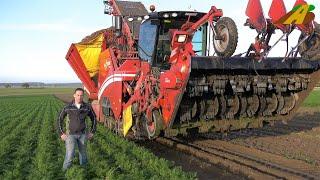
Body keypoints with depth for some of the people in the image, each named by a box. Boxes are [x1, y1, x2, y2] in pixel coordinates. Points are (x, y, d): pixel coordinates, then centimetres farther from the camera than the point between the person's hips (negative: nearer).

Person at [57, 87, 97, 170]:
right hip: (70, 135, -2)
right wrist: (61, 133, -2)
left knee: (83, 154, 13)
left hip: (82, 135, 2)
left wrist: (92, 132, 7)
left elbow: (93, 118, 9)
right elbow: (60, 119, 2)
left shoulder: (87, 107, -5)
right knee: (69, 156, -9)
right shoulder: (68, 107, -9)